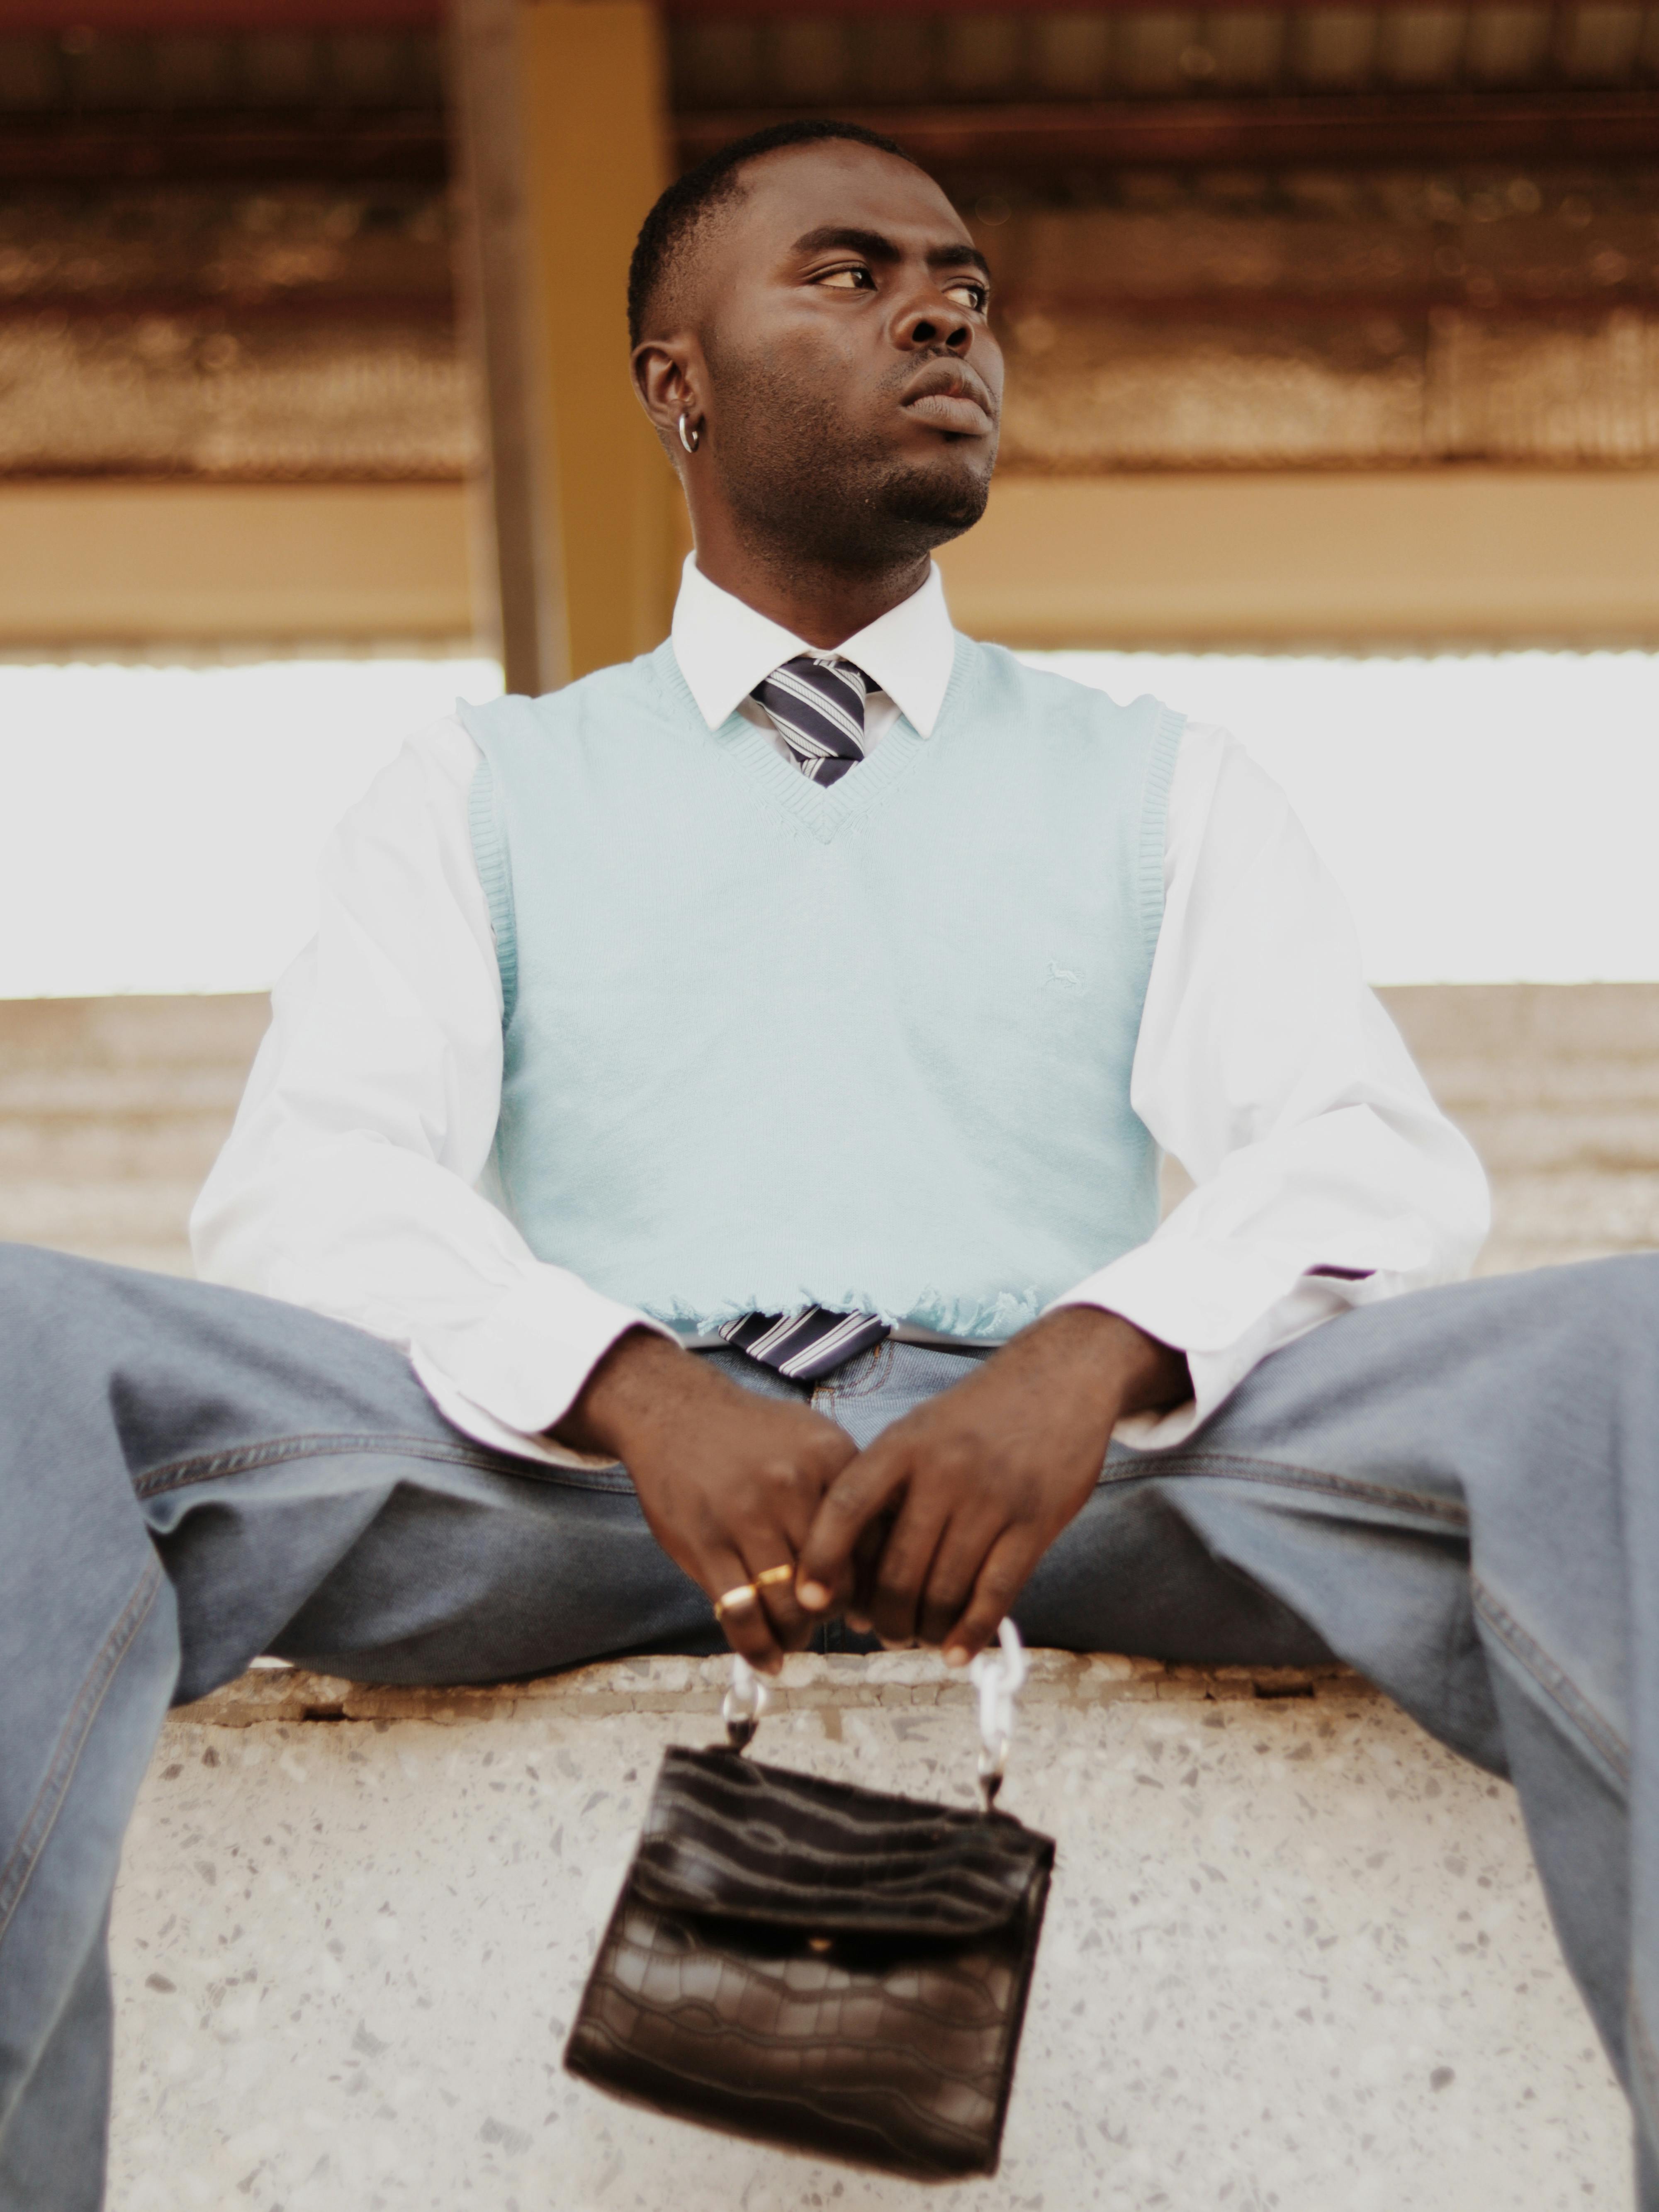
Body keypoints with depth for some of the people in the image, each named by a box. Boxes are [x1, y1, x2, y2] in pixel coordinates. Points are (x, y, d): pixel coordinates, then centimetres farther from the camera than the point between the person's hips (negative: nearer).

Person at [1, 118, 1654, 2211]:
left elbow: (1385, 1160, 6)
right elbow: (303, 1189, 4)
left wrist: (1100, 1352, -18)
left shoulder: (1158, 782, 21)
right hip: (587, 1460, 0)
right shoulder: (482, 789, 20)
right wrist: (634, 1387, -19)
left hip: (1070, 1452, 1)